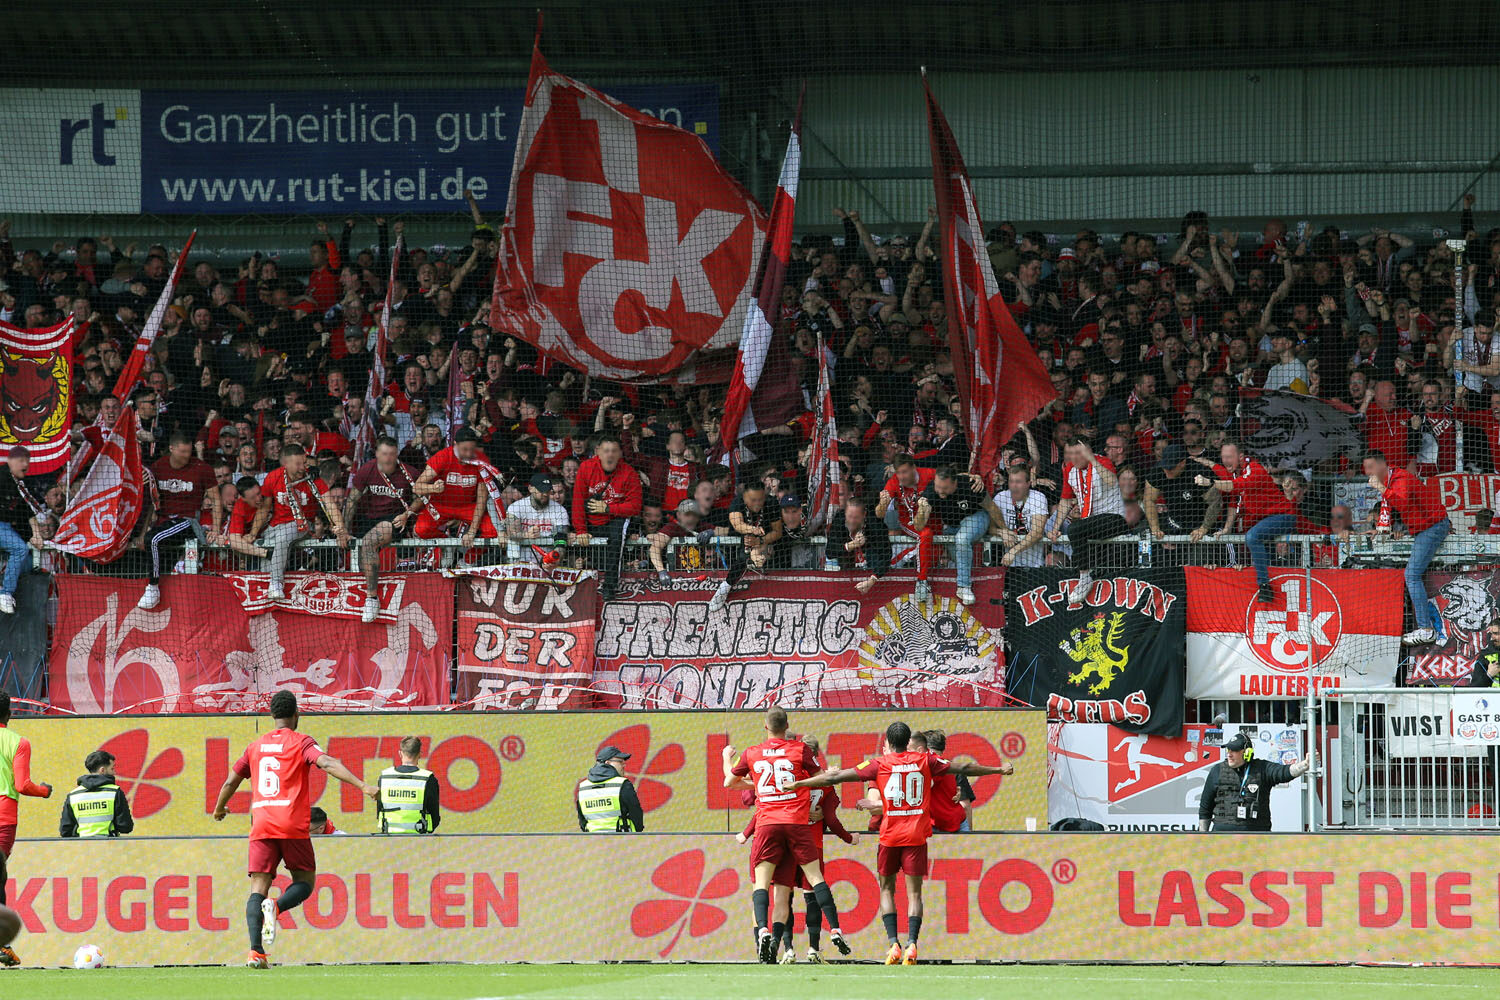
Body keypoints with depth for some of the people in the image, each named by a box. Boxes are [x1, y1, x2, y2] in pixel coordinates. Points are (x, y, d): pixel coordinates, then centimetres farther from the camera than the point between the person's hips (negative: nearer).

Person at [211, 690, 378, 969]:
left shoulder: (255, 746, 15)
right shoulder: (301, 743, 2)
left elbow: (231, 782, 23)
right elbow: (327, 764, -16)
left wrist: (219, 810, 42)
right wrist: (362, 786, -22)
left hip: (261, 827, 3)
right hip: (293, 826, -3)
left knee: (258, 889, 1)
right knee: (304, 882, 12)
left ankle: (255, 951, -17)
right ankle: (275, 907, -20)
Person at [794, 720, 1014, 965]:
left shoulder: (879, 764, 0)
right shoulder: (924, 761, 4)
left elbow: (836, 777, 0)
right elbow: (963, 768, 12)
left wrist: (798, 783, 8)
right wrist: (999, 770, 25)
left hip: (890, 835, -1)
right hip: (917, 835, 1)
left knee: (886, 889, 12)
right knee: (914, 892, 3)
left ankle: (893, 944, -3)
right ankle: (911, 944, -14)